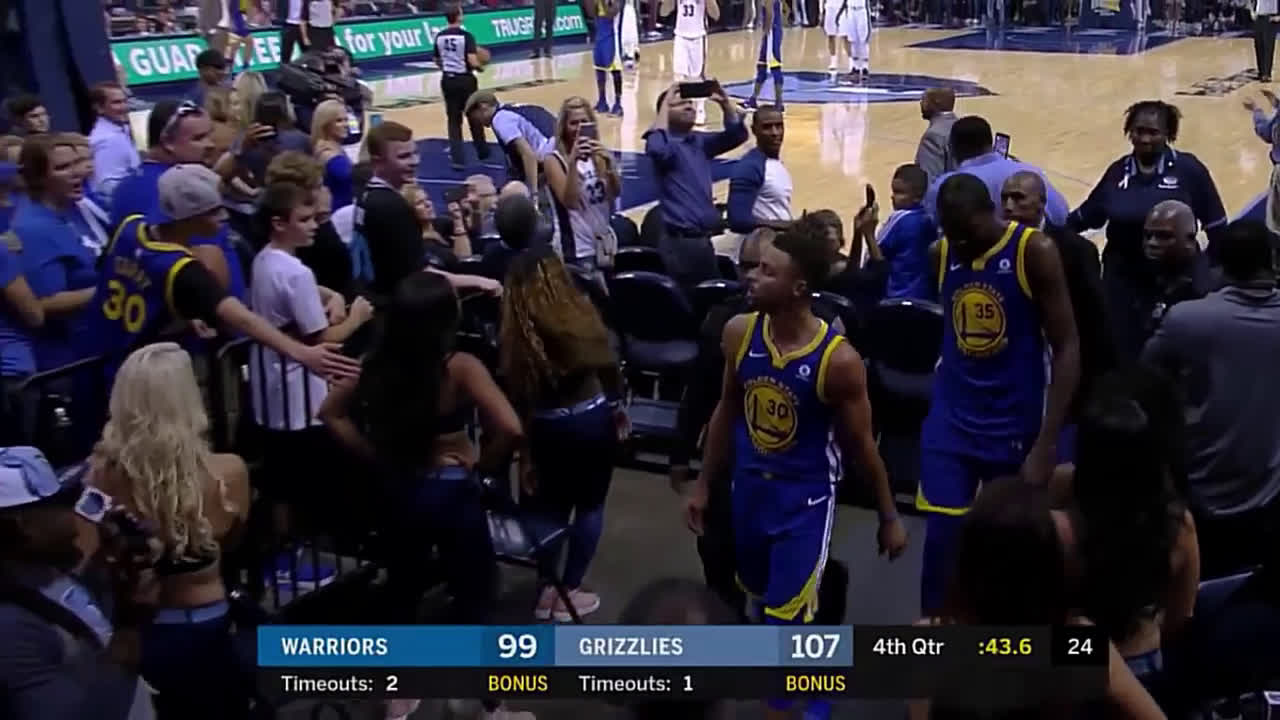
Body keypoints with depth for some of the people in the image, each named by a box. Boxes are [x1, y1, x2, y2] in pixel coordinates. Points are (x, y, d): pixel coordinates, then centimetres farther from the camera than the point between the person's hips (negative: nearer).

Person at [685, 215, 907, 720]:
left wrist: (889, 517, -2)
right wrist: (703, 483, 10)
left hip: (806, 495, -5)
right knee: (760, 598, 21)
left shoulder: (837, 359, -24)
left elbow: (861, 443, -11)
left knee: (786, 615, -2)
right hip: (750, 485, 5)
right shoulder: (739, 333, -10)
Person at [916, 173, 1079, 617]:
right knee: (940, 537, -1)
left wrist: (1047, 443, -18)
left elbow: (1067, 349, -13)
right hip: (949, 421, 3)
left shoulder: (1035, 252, -13)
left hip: (1015, 427, -3)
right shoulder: (940, 254, 0)